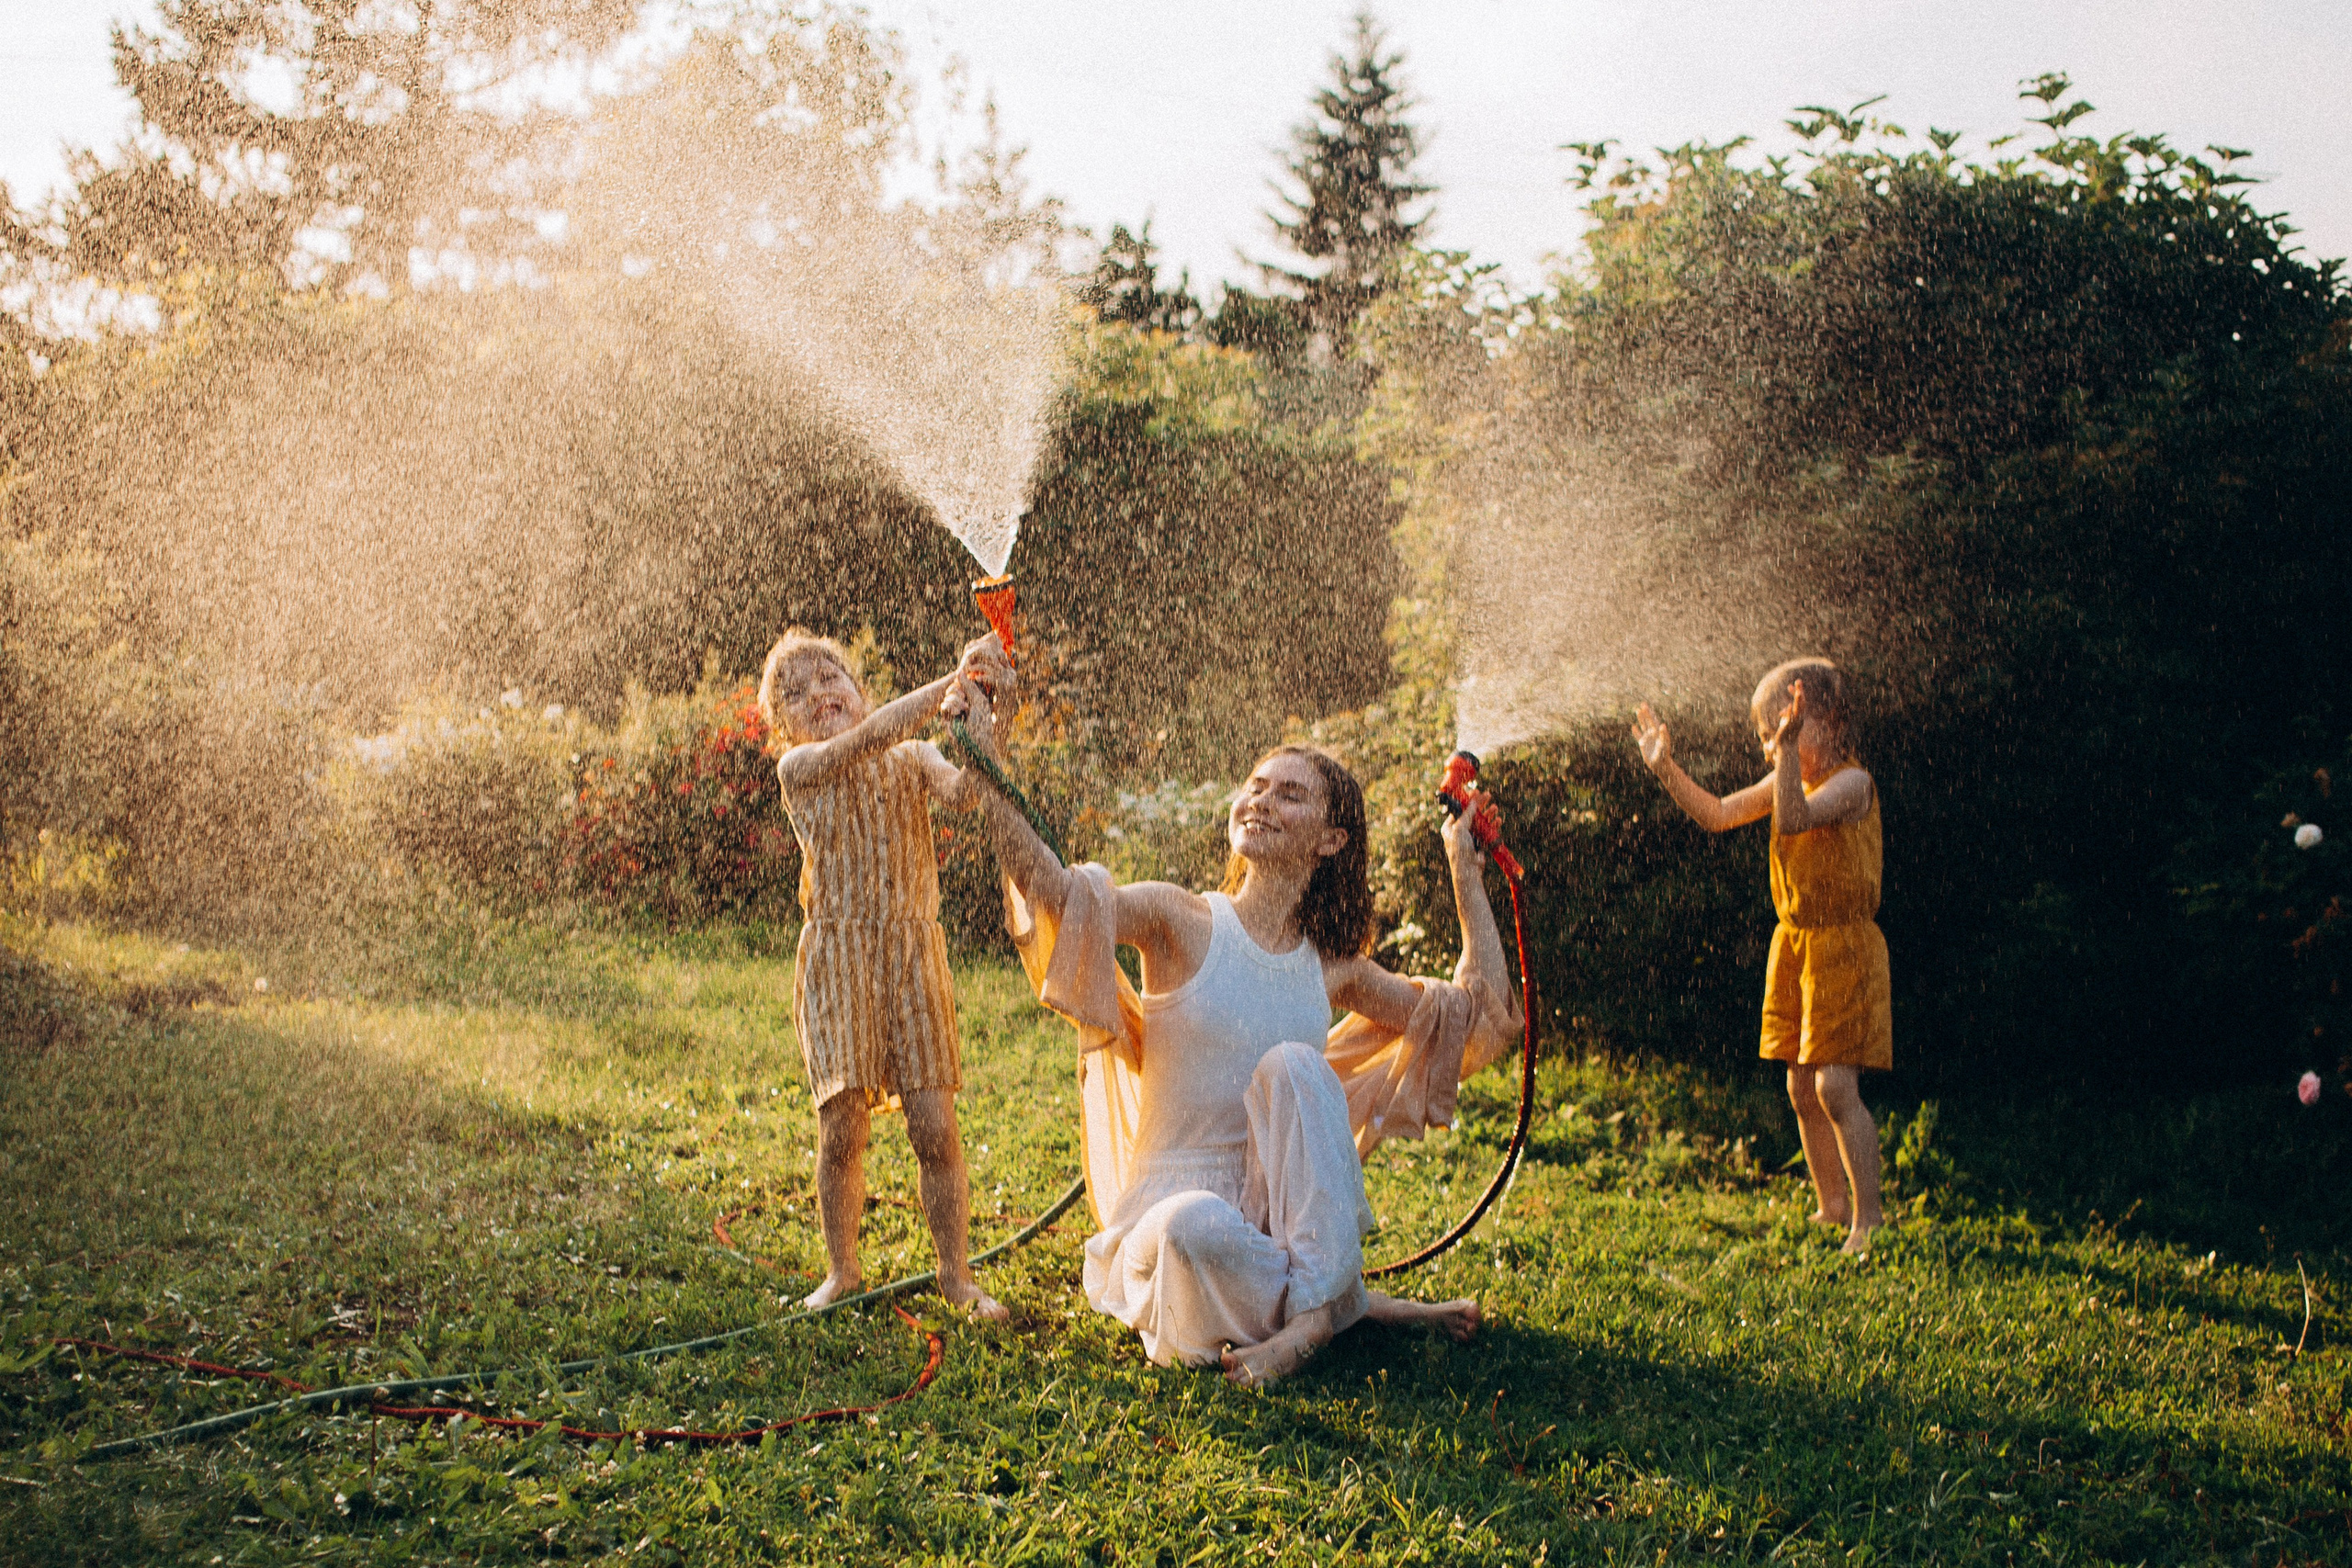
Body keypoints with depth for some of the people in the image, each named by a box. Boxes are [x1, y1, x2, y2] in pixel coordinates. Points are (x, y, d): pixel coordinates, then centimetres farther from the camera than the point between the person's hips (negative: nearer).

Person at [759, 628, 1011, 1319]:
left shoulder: (913, 759, 8)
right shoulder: (799, 768, -1)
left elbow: (962, 788, -13)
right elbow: (869, 737, -18)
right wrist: (955, 679, -24)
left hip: (914, 956, 2)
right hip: (837, 958, -1)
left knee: (935, 1128, -2)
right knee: (842, 1129, -1)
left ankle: (955, 1272, 13)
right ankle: (841, 1271, 18)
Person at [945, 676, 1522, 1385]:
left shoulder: (1332, 969, 7)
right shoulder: (1184, 922, -5)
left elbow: (1486, 1008, 14)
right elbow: (1052, 887, -22)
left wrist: (1465, 868, 13)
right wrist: (986, 761, -33)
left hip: (1280, 1212, 3)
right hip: (1169, 1211, -3)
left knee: (1293, 1062, -24)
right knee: (1195, 1226, -39)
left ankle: (1316, 1303, -24)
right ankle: (1349, 1304, -13)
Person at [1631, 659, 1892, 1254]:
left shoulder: (1851, 781, -15)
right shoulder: (1787, 781, 8)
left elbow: (1794, 820, -32)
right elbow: (1718, 815, 12)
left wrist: (1793, 747, -42)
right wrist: (1666, 768, 2)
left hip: (1844, 946, -8)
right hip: (1793, 942, 8)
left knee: (1836, 1086, -13)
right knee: (1802, 1089, 10)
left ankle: (1869, 1216, -3)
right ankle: (1832, 1207, 22)